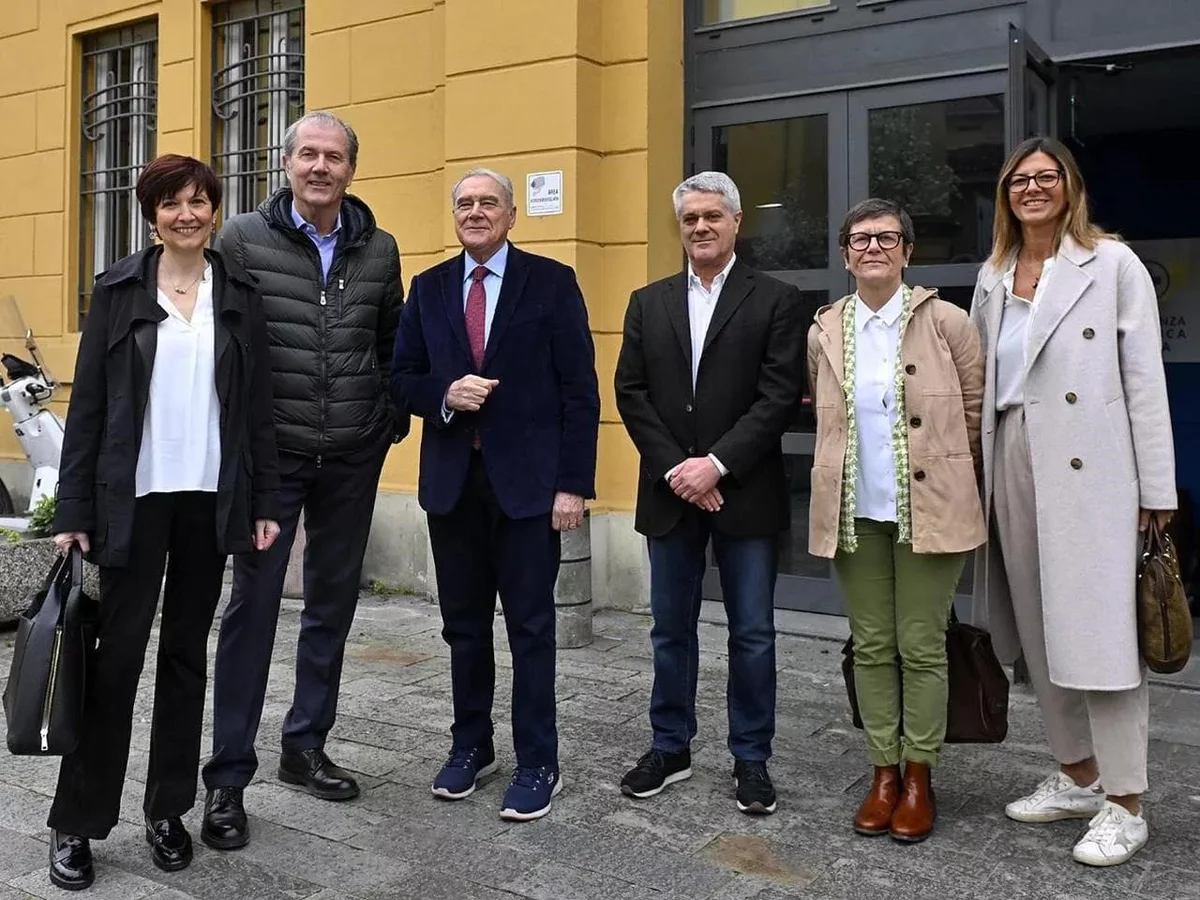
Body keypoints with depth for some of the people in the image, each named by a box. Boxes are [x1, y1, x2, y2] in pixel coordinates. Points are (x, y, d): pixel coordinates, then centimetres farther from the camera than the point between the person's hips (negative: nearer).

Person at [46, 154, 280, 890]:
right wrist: (74, 510, -4)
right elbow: (87, 403, 0)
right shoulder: (119, 291, 2)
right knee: (119, 652, 1)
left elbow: (259, 404, 5)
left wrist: (267, 502, 1)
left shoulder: (240, 293, 6)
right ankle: (77, 821, 15)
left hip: (213, 497, 2)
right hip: (135, 496, -2)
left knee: (187, 652, 10)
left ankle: (168, 809, 22)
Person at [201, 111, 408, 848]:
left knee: (334, 603, 11)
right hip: (271, 454, -3)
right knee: (253, 607, 0)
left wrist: (394, 417, 7)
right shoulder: (243, 239, -5)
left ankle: (305, 747, 28)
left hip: (354, 458, 4)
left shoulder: (379, 248, 4)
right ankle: (229, 776, 11)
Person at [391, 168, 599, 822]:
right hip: (451, 479, 4)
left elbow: (578, 391, -5)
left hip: (527, 480, -3)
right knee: (463, 625, 13)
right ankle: (470, 745, 30)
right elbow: (402, 378, 11)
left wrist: (574, 484, -11)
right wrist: (444, 393, -12)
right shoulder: (429, 288, 10)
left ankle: (538, 765, 15)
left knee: (530, 626, 2)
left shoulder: (551, 282, -1)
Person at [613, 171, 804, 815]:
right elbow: (631, 393, 3)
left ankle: (751, 759, 20)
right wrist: (676, 468, -8)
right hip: (669, 494, 3)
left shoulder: (774, 300, 0)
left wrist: (716, 464, -15)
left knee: (752, 634, 6)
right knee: (671, 630, 12)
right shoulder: (648, 303, 10)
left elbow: (779, 397, -9)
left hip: (746, 495, -3)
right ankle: (670, 748, 27)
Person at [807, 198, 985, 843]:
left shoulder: (946, 321, -3)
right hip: (854, 511, 3)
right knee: (871, 647, 9)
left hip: (929, 509, -2)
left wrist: (947, 479, 9)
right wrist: (855, 466, 13)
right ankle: (884, 772, 21)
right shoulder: (824, 332, 5)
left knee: (922, 647, 3)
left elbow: (974, 413, 4)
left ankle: (919, 777, 18)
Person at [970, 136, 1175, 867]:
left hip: (1089, 468, -5)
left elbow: (1144, 376, -5)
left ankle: (1124, 804, 8)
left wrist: (1157, 488, -9)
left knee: (1100, 629, -4)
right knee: (1040, 630, 11)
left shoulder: (1112, 263, -2)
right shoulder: (994, 277, 14)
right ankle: (1077, 777, 26)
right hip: (1014, 463, 6)